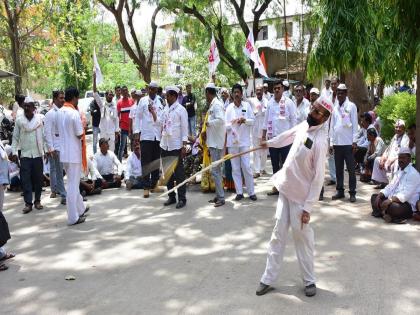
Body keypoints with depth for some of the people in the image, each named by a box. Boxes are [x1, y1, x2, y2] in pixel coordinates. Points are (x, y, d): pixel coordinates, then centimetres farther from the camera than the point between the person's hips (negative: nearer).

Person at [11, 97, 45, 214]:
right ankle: (28, 203, 0)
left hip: (38, 154, -1)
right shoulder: (19, 120, 3)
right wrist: (14, 151, -1)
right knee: (25, 179, -3)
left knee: (38, 178, 7)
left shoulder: (41, 118, -2)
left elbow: (46, 134, -3)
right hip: (25, 154, 1)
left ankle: (37, 201, 19)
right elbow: (15, 137, 5)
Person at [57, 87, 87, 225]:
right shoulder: (74, 113, -18)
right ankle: (73, 217, 5)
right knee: (73, 184, -2)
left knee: (73, 182, 20)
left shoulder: (59, 112, 7)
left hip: (64, 152, 8)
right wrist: (83, 124, 1)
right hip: (74, 153, -8)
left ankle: (80, 209, 34)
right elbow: (80, 135, -15)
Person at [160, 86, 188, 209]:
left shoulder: (181, 109, -6)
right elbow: (160, 123, 12)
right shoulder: (165, 109, 10)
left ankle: (182, 198, 6)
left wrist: (184, 146, -13)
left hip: (176, 146, -6)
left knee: (179, 172, -1)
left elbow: (184, 128, -8)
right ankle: (171, 196, 22)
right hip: (165, 145, 6)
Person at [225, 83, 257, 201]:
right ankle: (239, 192, 14)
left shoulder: (247, 105, 2)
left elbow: (253, 121, 2)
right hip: (232, 141, 2)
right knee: (235, 168, 6)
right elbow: (226, 124, 3)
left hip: (244, 140, -2)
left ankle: (251, 192, 7)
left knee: (246, 167, -2)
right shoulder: (229, 107, 4)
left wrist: (245, 120, -16)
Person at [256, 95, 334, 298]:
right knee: (278, 233, 10)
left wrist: (308, 207, -21)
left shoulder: (320, 141, -24)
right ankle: (268, 279, 19)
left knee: (302, 236, 4)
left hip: (300, 195, -7)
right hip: (285, 188, 7)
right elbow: (289, 134, 22)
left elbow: (318, 178, -22)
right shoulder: (305, 124, -1)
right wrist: (269, 143, 35)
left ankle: (309, 280, 23)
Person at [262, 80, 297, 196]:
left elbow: (293, 120, -5)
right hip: (272, 137, 4)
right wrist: (264, 135, 8)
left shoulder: (288, 102, -4)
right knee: (275, 163, 11)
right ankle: (276, 186, 21)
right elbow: (266, 120, 11)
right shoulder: (270, 103, 7)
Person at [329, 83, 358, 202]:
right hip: (337, 142, 4)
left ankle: (352, 192, 4)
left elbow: (355, 124, -4)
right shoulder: (335, 107, 11)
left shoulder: (351, 106, -1)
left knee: (351, 169, 0)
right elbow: (332, 125, 12)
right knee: (338, 169, 10)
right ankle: (340, 190, 18)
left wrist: (354, 141, -9)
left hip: (348, 143, -4)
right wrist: (331, 142, 8)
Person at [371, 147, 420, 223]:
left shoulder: (413, 174, -13)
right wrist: (379, 196, -5)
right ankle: (385, 213, -15)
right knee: (374, 197, 5)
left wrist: (390, 200, -33)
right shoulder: (399, 172, 17)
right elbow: (390, 187, 13)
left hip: (407, 205, -10)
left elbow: (405, 195, -23)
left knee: (392, 206, -39)